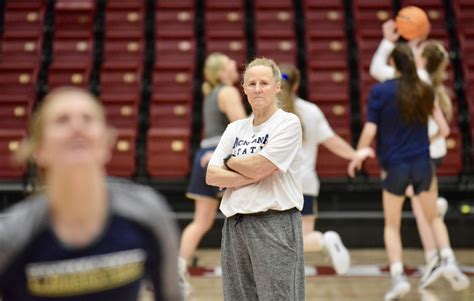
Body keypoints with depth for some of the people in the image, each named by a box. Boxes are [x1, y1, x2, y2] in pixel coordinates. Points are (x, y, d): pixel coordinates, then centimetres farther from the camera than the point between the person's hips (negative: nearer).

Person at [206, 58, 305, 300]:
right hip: (234, 226, 6)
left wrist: (229, 161, 5)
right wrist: (254, 175, -8)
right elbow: (212, 176, 4)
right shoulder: (234, 128, 14)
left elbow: (257, 166, -14)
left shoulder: (288, 123, -4)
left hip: (275, 225, -6)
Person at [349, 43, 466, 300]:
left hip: (395, 166, -2)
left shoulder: (380, 91, -8)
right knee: (433, 217, 22)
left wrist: (358, 157, 4)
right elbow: (443, 130, 2)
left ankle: (398, 276, -1)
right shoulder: (425, 90, 2)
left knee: (392, 225, 12)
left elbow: (369, 132, -11)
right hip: (422, 164, 2)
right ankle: (448, 260, 5)